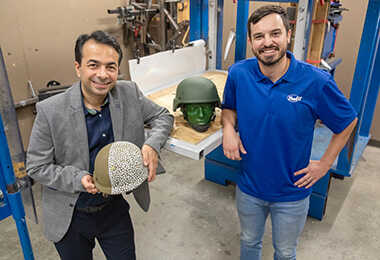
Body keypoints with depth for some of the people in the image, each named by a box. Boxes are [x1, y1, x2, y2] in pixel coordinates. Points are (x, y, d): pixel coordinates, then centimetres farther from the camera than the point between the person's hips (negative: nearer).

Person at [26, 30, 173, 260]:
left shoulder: (130, 93, -12)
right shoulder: (50, 111, -20)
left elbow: (163, 116, 0)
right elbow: (36, 167, -11)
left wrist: (152, 145, -19)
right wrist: (78, 178, -26)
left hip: (114, 207, 3)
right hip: (70, 217, -2)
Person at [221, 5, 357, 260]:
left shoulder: (316, 81, -20)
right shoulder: (238, 74, -14)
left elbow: (348, 121, -4)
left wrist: (325, 163, -7)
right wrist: (229, 127, -14)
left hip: (292, 192, -1)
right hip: (249, 186, 2)